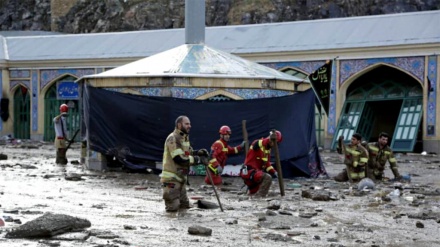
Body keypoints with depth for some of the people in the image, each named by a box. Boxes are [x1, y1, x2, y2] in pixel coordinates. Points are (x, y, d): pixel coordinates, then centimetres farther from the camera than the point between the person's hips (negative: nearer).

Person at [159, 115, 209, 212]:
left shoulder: (184, 138, 12)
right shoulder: (173, 138, -18)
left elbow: (188, 153, 21)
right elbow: (179, 159, -25)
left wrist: (199, 152, 0)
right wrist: (199, 159, -22)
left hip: (181, 178, 9)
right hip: (171, 179, -9)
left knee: (185, 206, 12)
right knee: (173, 207, -11)